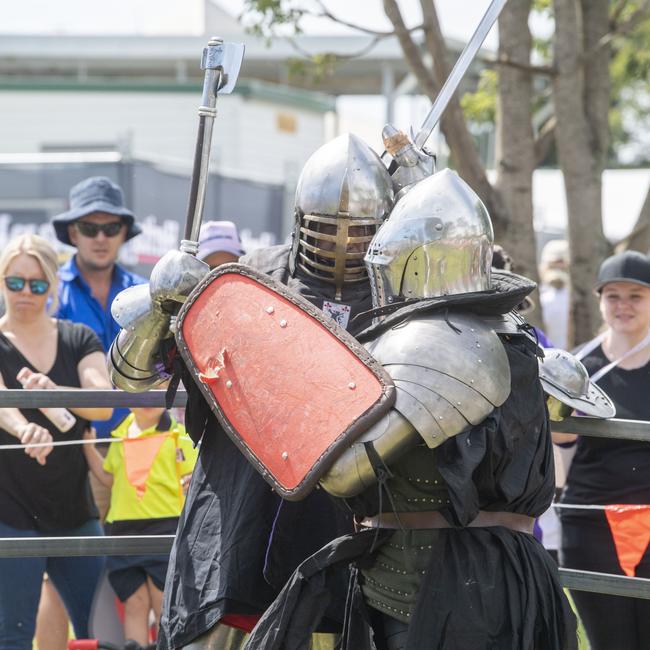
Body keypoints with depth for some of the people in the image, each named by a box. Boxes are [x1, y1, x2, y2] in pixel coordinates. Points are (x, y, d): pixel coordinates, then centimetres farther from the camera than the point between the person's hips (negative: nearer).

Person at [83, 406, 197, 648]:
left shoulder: (177, 434, 1)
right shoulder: (120, 435, 14)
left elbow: (191, 476, 1)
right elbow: (109, 477, 24)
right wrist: (88, 445, 16)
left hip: (165, 528, -4)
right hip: (123, 531, 4)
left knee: (165, 604, -1)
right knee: (135, 603, 3)